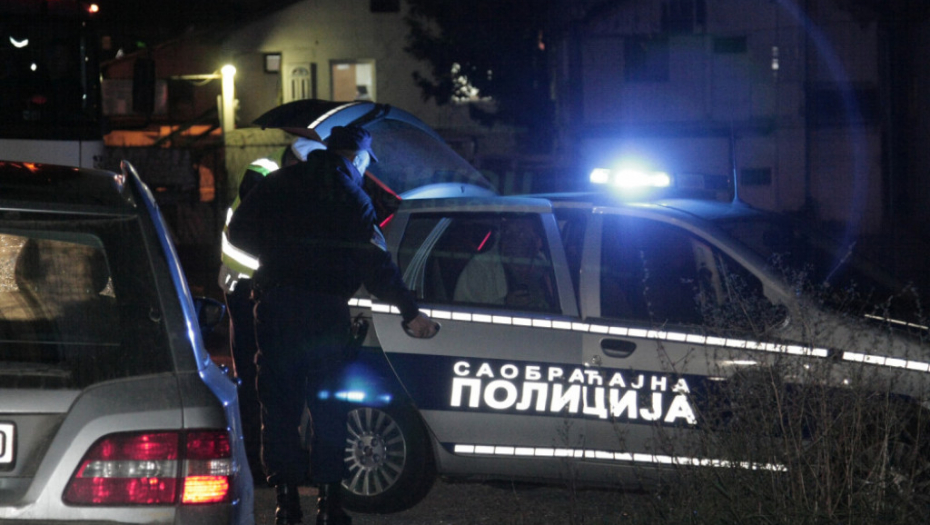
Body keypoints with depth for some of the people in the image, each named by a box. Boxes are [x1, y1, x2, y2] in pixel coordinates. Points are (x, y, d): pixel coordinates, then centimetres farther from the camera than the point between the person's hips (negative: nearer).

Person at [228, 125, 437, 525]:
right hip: (324, 308, -2)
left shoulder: (279, 183, 11)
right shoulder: (350, 195, 1)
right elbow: (376, 265, -3)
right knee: (328, 406, 7)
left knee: (279, 404, 7)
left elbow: (238, 231, 11)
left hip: (274, 305, 2)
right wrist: (410, 312, 2)